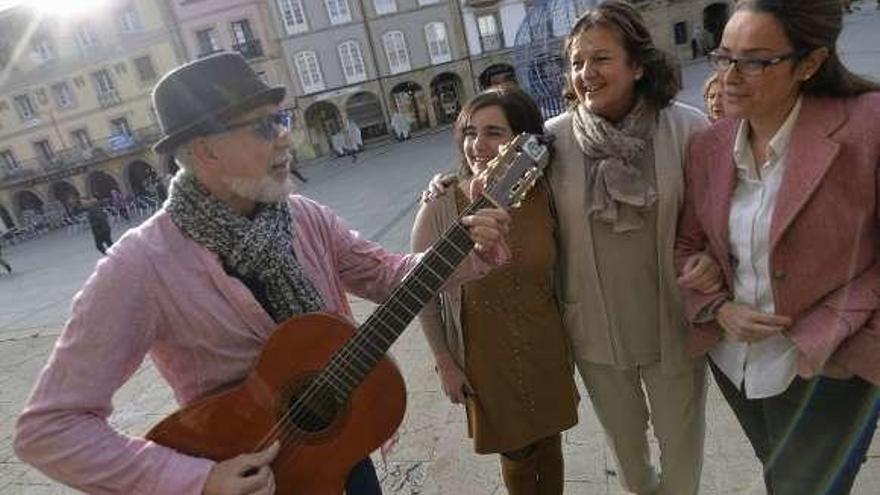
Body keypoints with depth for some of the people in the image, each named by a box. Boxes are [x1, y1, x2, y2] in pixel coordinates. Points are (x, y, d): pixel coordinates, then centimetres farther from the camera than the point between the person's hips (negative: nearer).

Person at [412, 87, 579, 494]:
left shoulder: (545, 197, -11)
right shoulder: (441, 207, -20)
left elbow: (558, 272, 5)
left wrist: (568, 340, 8)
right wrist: (445, 363, -5)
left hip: (547, 347, 3)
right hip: (488, 357, -2)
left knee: (549, 440, 23)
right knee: (517, 453, 18)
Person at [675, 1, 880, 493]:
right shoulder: (708, 146, -4)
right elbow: (687, 243, 5)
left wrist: (823, 335, -19)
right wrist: (717, 309, -10)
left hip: (830, 367, -4)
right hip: (731, 356, 5)